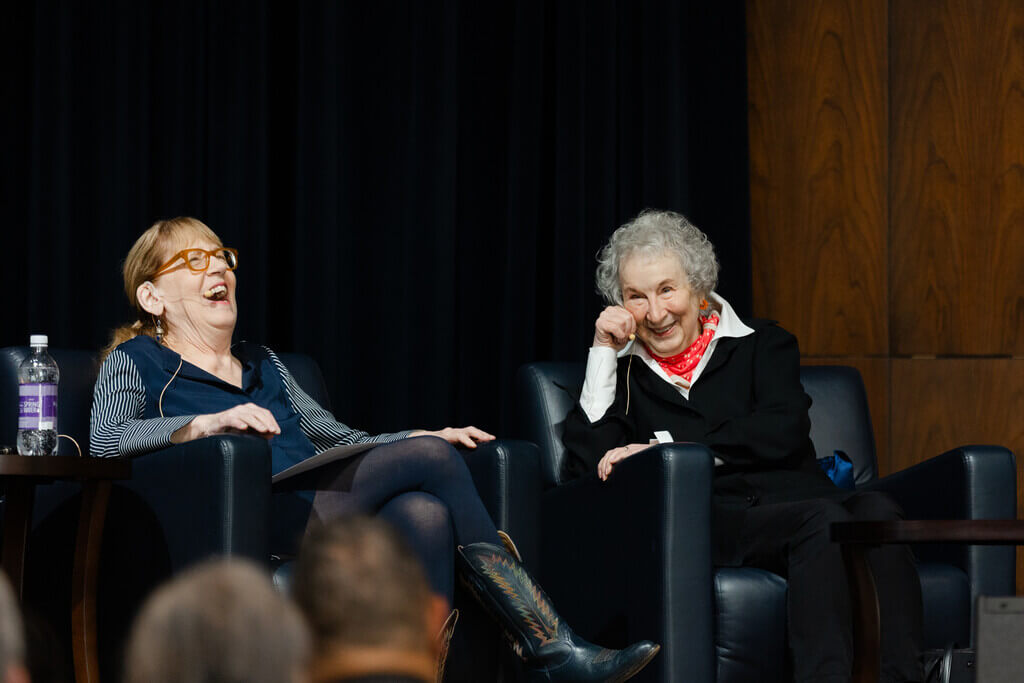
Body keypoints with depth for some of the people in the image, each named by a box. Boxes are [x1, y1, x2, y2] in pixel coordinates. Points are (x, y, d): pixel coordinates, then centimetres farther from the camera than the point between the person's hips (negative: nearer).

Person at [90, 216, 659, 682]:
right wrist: (206, 423, -21)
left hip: (314, 518, 6)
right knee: (429, 460, -21)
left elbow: (337, 438, 29)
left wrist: (431, 439, 12)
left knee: (424, 515, -30)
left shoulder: (263, 364, 33)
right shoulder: (137, 362, 13)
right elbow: (107, 438, -6)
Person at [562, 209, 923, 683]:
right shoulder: (620, 372, 23)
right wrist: (603, 354, 10)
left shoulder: (763, 345, 21)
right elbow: (588, 463, 6)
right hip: (708, 516, -2)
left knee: (876, 512, -33)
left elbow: (784, 434, 2)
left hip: (791, 496, 2)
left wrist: (665, 447, -3)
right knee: (822, 520, -34)